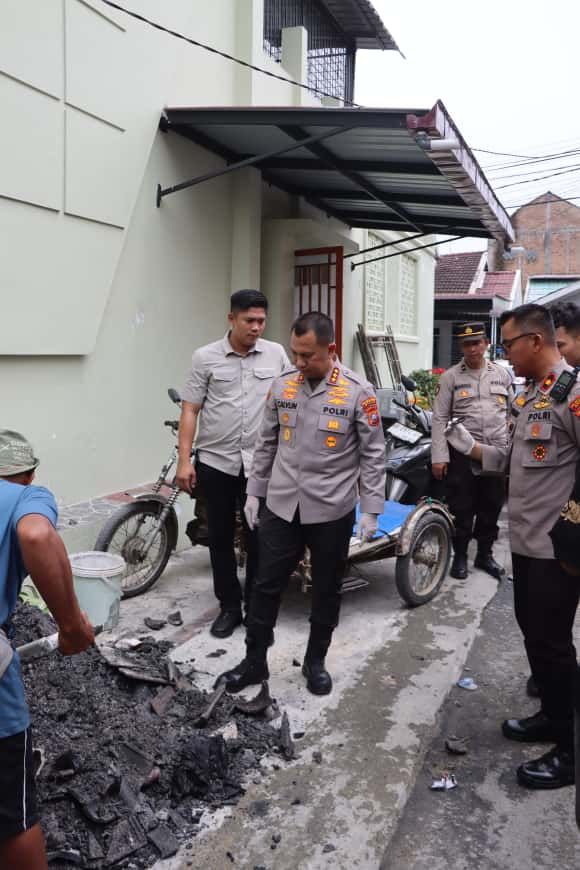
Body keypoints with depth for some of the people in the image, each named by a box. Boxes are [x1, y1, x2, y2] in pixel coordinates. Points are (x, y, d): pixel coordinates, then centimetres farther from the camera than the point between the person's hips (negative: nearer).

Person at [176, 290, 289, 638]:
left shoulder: (276, 354, 3)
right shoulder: (205, 357, -1)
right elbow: (190, 410, -2)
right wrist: (184, 461, -8)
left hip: (260, 463, 0)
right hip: (215, 462, 0)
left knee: (259, 540, 5)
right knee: (220, 538, 10)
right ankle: (229, 607, 25)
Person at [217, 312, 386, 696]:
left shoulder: (358, 391, -10)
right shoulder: (282, 386, 1)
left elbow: (373, 455, -6)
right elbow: (267, 444, 11)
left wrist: (371, 509, -8)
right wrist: (255, 491, 11)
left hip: (332, 510, -2)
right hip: (281, 505, 3)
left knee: (327, 590, 12)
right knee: (267, 586, 9)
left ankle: (316, 661, 32)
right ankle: (255, 661, 25)